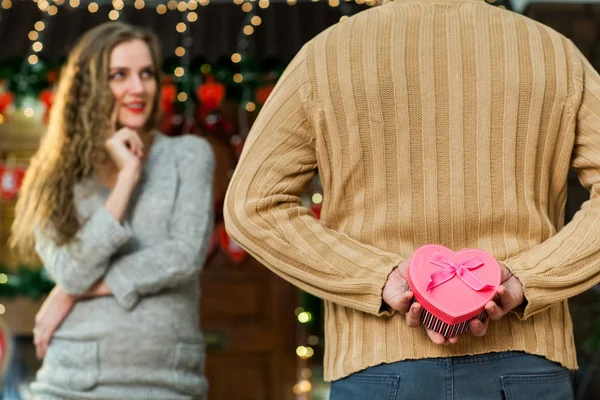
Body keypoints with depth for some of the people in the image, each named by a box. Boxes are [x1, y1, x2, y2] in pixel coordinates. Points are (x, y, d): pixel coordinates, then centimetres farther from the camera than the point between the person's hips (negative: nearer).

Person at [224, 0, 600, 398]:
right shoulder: (557, 56, 8)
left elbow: (253, 207, -3)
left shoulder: (328, 56, 5)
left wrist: (382, 281, -9)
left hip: (382, 368, -1)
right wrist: (521, 284, -13)